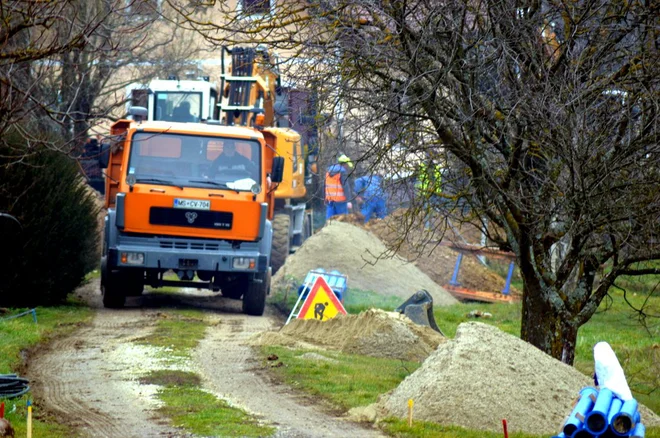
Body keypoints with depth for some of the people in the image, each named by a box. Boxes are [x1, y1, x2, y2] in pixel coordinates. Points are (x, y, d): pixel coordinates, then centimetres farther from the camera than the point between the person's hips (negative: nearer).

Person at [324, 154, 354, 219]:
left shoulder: (329, 170, 13)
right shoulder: (342, 172, -10)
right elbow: (345, 186, -16)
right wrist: (348, 201, -18)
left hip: (329, 199, 7)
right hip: (340, 199, -7)